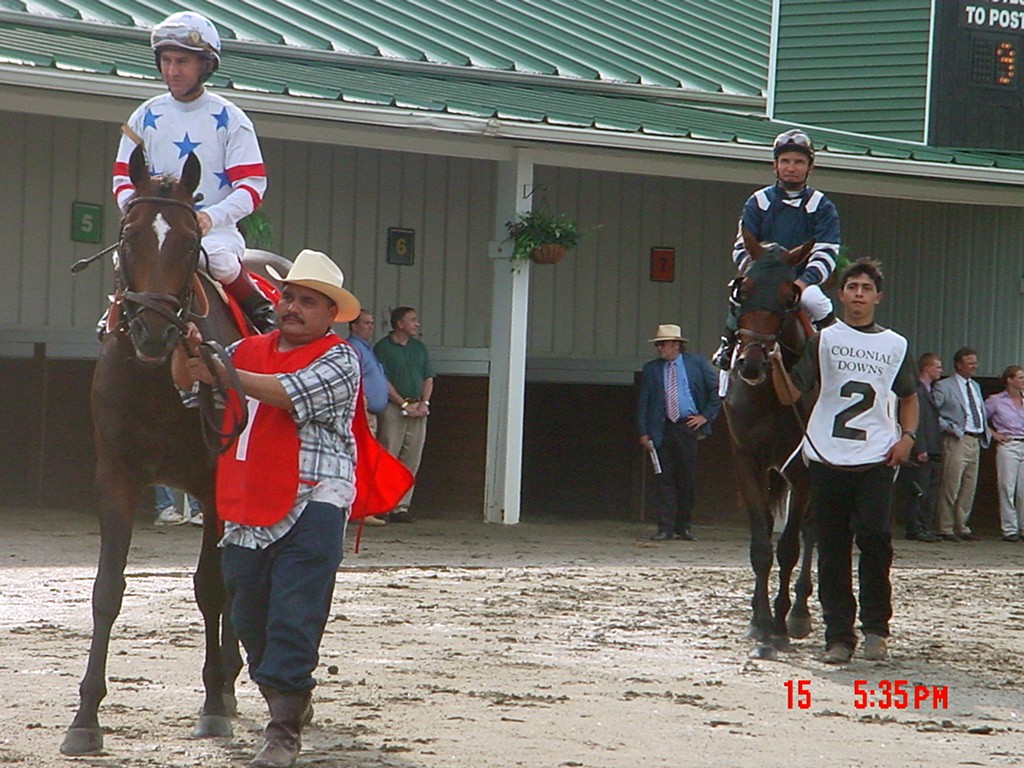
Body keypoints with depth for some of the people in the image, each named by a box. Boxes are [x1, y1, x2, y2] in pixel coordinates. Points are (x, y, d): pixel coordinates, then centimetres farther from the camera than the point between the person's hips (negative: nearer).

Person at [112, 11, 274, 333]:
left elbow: (251, 186, -4)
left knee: (218, 257, -34)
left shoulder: (229, 119, 3)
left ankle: (262, 313, -11)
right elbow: (123, 177, 12)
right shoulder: (146, 116, 12)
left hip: (216, 228, -2)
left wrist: (212, 216, -23)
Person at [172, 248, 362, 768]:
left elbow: (290, 393, -19)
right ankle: (287, 698, 31)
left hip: (310, 506, -6)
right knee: (249, 615, 13)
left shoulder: (339, 360, -2)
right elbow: (186, 382, 17)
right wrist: (187, 349, -4)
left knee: (295, 617, -13)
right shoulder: (248, 350, 16)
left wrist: (224, 375, -24)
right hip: (248, 510, 7)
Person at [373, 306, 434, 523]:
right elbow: (382, 381, -8)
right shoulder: (383, 347, -2)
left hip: (418, 409, 6)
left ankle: (402, 506, 6)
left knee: (411, 461, 3)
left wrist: (424, 403, 0)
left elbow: (429, 378, 17)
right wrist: (404, 404, -12)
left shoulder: (419, 347, 17)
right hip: (393, 408, -6)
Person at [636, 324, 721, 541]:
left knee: (687, 479, 2)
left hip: (688, 427, -1)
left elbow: (716, 390, 8)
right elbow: (643, 402, 6)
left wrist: (706, 416, 0)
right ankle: (665, 528, 1)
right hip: (662, 429, 1)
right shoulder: (651, 369, 8)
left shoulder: (696, 363, 4)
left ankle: (684, 526, 12)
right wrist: (643, 432, -2)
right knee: (664, 478, -1)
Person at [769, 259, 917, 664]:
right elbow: (790, 395, 2)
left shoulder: (895, 345, 12)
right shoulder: (823, 341, 7)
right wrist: (777, 362, -16)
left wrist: (907, 436, 5)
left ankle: (876, 628, -3)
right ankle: (838, 635, 7)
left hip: (876, 459, 0)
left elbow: (909, 397, 22)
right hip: (827, 459, 0)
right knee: (833, 549, 2)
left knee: (875, 538, -14)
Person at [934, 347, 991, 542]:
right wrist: (947, 427, -16)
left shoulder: (976, 387, 20)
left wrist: (986, 430, 14)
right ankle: (946, 529, -3)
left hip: (976, 441, 8)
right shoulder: (944, 387, -4)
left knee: (969, 489, 9)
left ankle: (962, 527, 16)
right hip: (957, 441, -8)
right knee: (951, 487, -7)